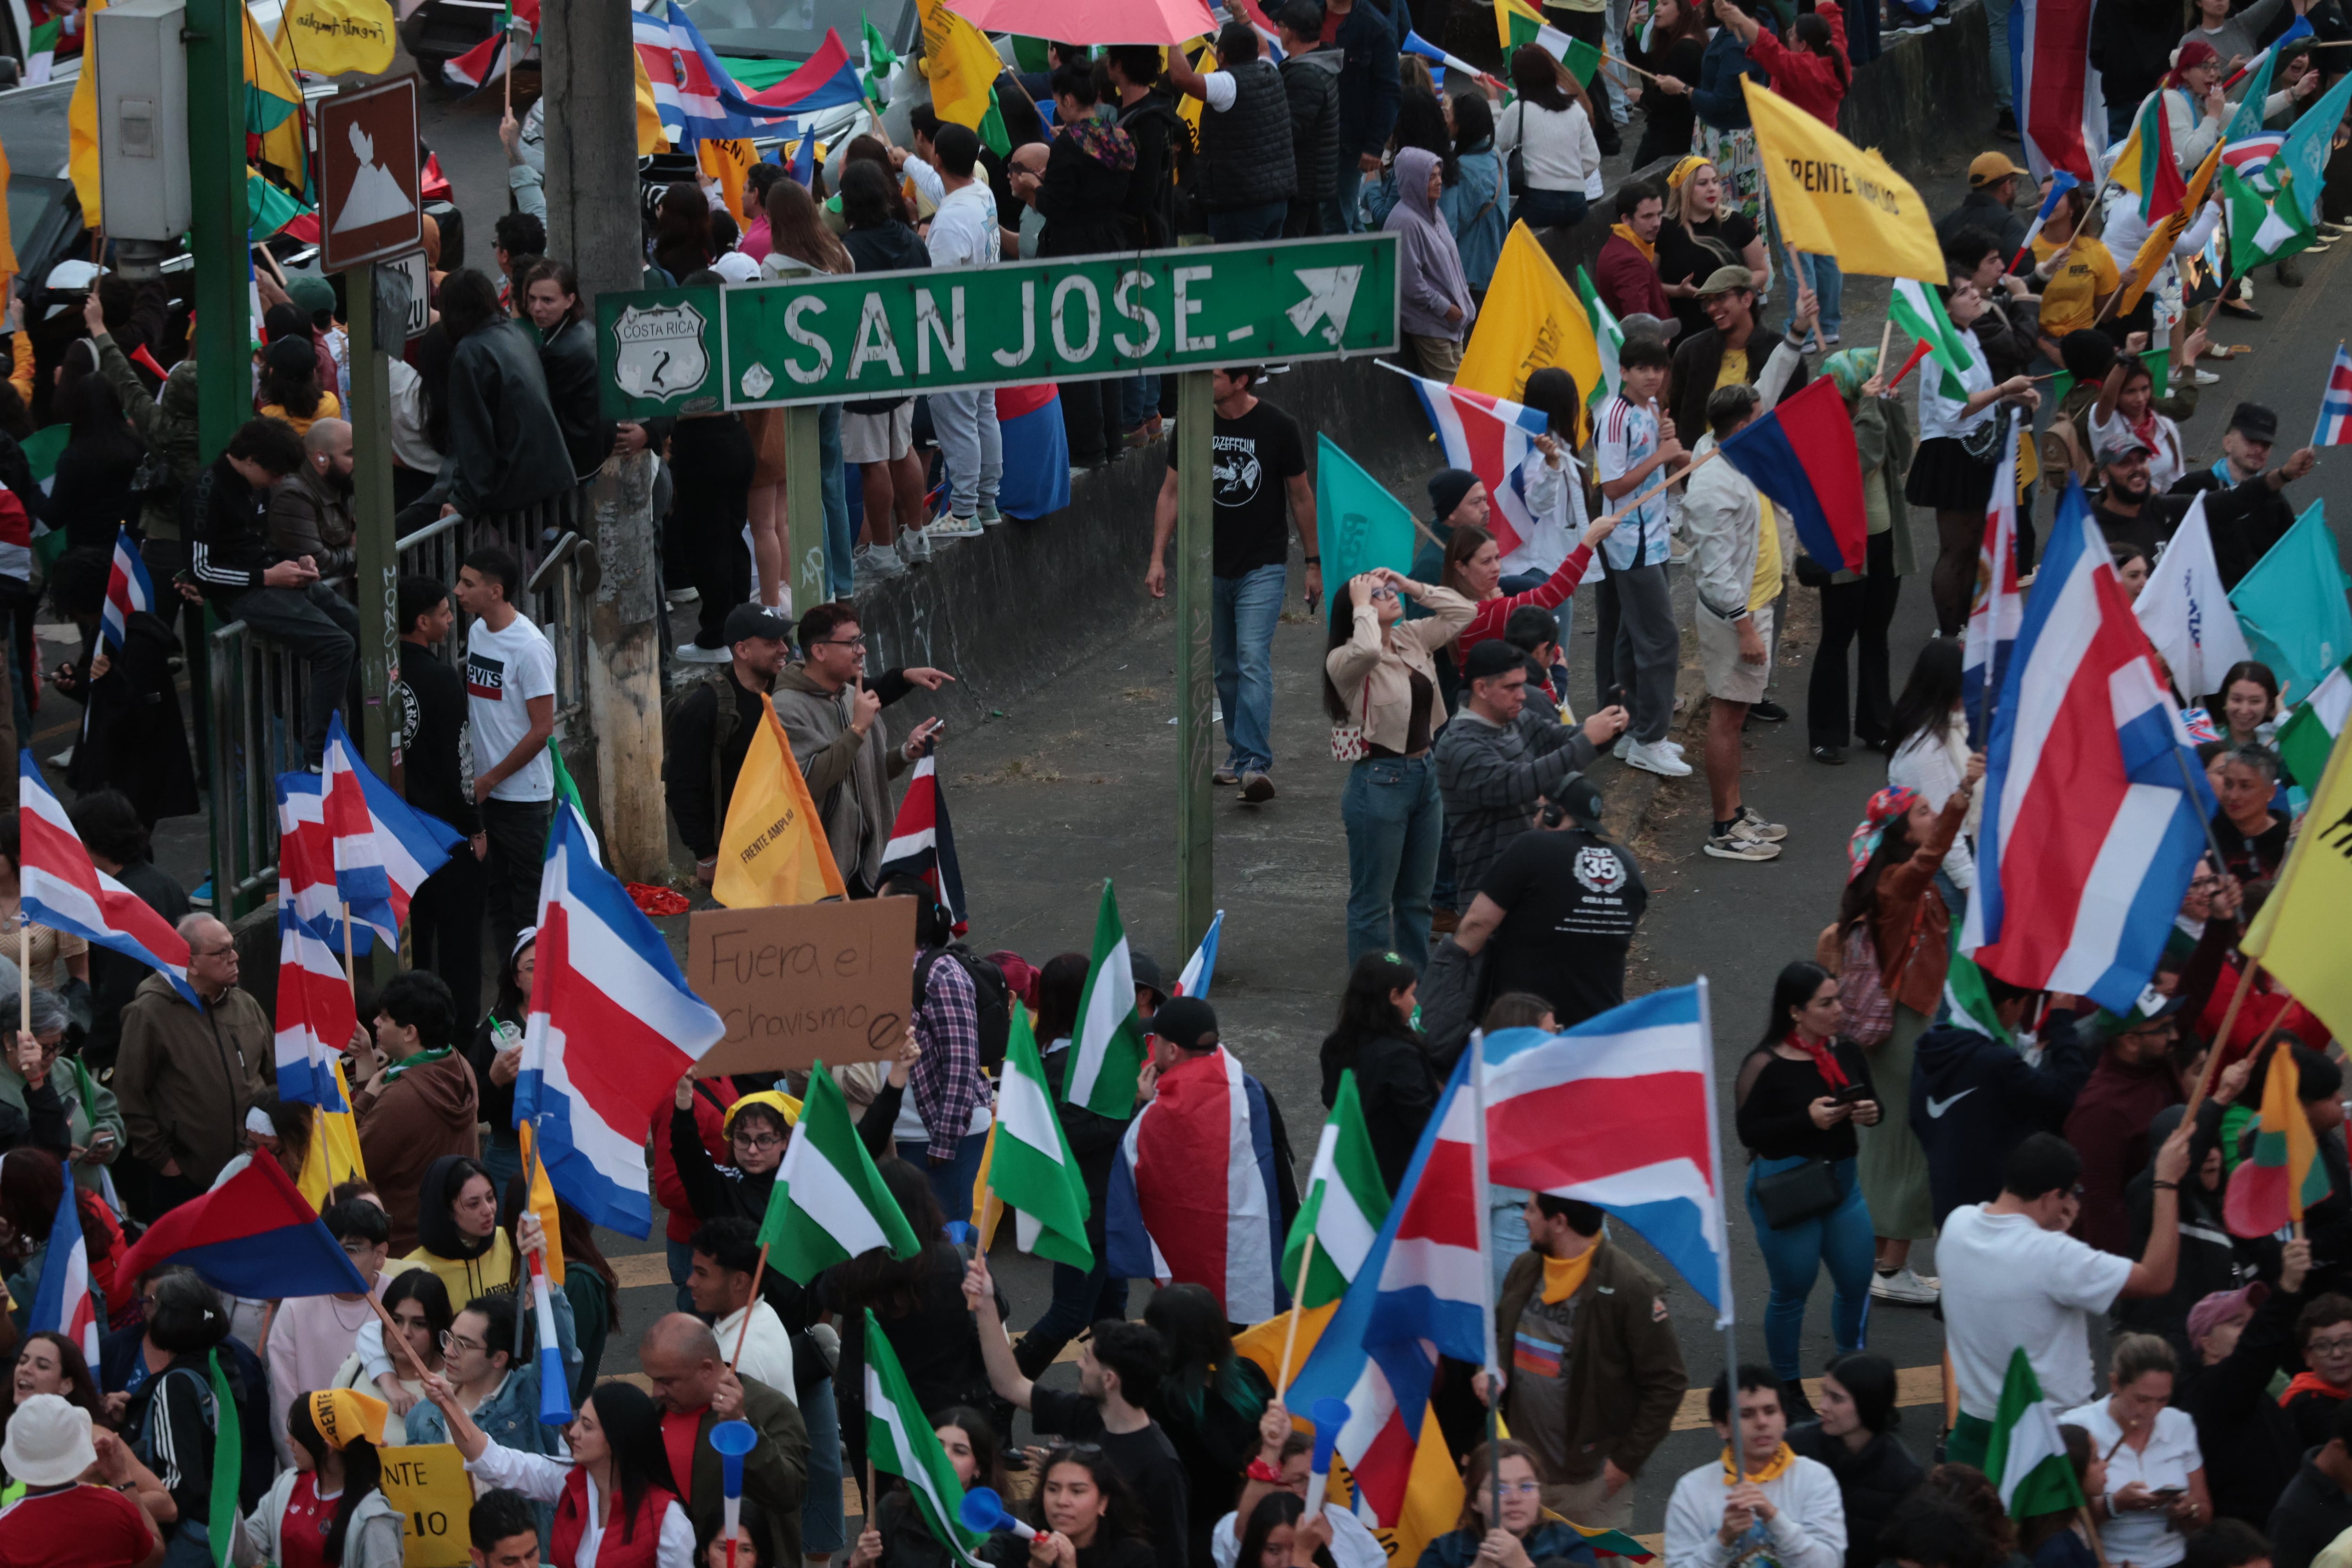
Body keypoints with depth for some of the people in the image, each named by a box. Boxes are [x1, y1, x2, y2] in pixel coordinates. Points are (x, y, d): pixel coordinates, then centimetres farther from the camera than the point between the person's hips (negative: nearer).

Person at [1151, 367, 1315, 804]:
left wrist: (1313, 563, 5)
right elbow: (1171, 492, 6)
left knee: (1253, 662, -16)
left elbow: (1301, 496, 1)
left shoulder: (1277, 427, -10)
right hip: (1211, 567, 4)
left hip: (1263, 567, -4)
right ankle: (1239, 753, 26)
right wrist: (1158, 558, 0)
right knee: (1226, 667, 11)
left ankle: (1255, 765, -21)